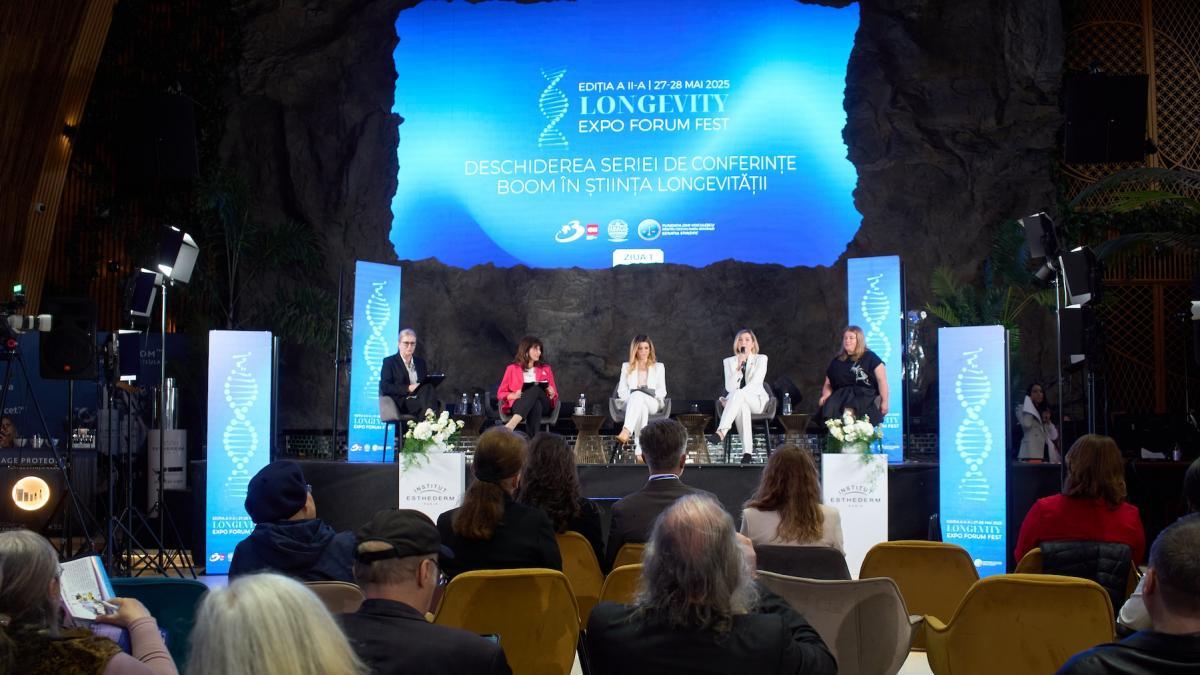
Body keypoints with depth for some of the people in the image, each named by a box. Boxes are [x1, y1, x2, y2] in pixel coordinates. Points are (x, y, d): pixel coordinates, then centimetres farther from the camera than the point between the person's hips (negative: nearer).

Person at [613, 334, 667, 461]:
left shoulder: (659, 367, 21)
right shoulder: (627, 366, 23)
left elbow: (662, 391, 12)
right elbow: (621, 390, 14)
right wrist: (630, 399, -10)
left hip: (653, 404, -1)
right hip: (630, 402, 1)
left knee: (638, 395, -40)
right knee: (641, 407, -41)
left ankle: (626, 432, -62)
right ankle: (641, 449, -57)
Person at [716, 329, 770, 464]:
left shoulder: (761, 359, 3)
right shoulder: (729, 362, 8)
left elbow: (755, 383, -11)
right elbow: (729, 387, -6)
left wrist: (733, 397, -21)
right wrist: (738, 367, -20)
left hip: (756, 400, -1)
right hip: (738, 402, 1)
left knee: (738, 394, -37)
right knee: (742, 406, -39)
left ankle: (721, 432, -55)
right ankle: (747, 451, -47)